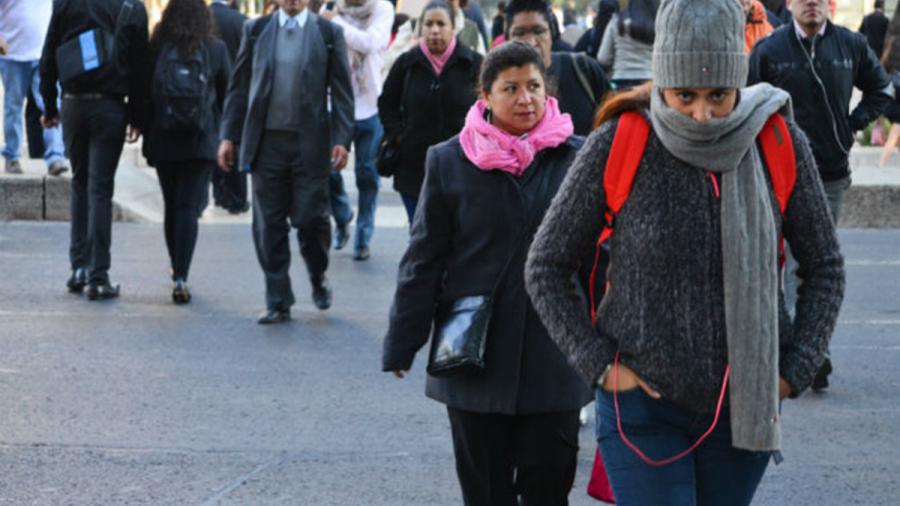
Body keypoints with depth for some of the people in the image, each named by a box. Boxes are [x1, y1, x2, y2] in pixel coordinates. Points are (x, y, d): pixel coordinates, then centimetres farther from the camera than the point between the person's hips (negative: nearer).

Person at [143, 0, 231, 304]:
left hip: (163, 142, 2)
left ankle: (177, 270, 29)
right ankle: (180, 277, -17)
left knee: (171, 206, 16)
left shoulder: (155, 49, -2)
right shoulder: (216, 50, -3)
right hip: (201, 142, -2)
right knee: (188, 207, -4)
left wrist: (140, 125, 12)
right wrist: (226, 136, 16)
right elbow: (227, 94, 4)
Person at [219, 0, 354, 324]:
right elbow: (239, 86, 9)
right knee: (269, 225, 3)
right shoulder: (255, 30, 8)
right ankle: (278, 302, 12)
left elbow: (342, 90, 2)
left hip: (310, 143, -2)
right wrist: (228, 136, 4)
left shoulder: (329, 33, 3)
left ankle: (318, 279, 25)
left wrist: (341, 139, -6)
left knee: (310, 219, -3)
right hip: (266, 141, 2)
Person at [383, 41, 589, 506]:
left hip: (554, 358, 0)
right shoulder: (450, 162, -1)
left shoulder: (576, 158, -1)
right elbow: (424, 259, 3)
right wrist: (401, 343, 2)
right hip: (475, 358, 0)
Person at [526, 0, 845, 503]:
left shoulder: (781, 145, -6)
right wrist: (599, 365, -7)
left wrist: (795, 371, -1)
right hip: (642, 404, -2)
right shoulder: (617, 146, -11)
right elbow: (546, 268, 0)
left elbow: (826, 267, 7)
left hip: (743, 403, 2)